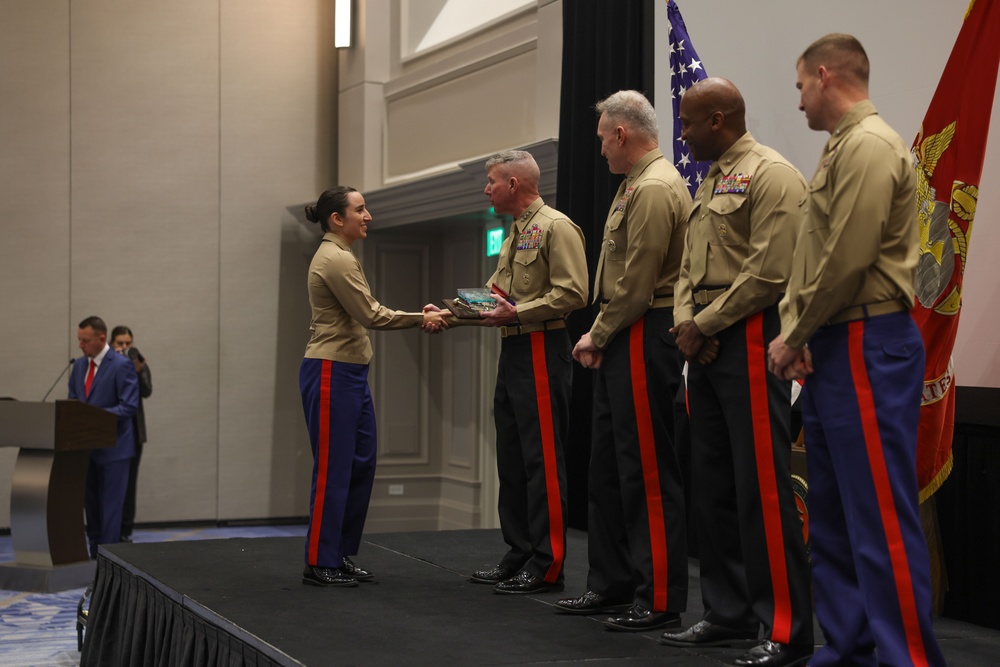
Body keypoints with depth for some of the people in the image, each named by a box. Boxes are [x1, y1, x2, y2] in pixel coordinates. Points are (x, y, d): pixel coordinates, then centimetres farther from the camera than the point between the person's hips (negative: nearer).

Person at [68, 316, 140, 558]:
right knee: (90, 504, 12)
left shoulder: (122, 365, -13)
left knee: (110, 505, -3)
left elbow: (129, 406, -17)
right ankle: (95, 554, 21)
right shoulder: (79, 365, 10)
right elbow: (73, 400, 16)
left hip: (112, 447, -7)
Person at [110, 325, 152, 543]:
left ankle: (125, 531, 7)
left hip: (133, 429, 2)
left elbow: (147, 392, -10)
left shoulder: (140, 364, 4)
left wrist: (138, 370, -27)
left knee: (129, 481, 2)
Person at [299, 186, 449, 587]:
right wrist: (421, 319, -8)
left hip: (352, 373, 10)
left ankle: (342, 556, 20)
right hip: (331, 373, -10)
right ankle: (320, 564, 3)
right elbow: (371, 315, -16)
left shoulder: (339, 256, 17)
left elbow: (363, 316, 15)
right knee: (333, 470, -5)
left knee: (361, 466, 12)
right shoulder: (335, 259, -15)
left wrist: (420, 318, 3)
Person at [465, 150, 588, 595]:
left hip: (542, 352, -10)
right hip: (512, 352, 10)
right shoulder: (514, 234, 21)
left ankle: (547, 566, -4)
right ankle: (519, 555, 20)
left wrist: (517, 312, -19)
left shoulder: (556, 227, -9)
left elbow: (572, 294, -18)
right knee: (512, 459, 12)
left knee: (543, 459, -8)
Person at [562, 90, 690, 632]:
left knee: (648, 469, -6)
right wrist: (599, 337, 10)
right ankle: (611, 585, 23)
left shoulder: (655, 189, -14)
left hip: (644, 338, -11)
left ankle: (660, 599, 1)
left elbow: (636, 283, -20)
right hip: (622, 342, 11)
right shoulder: (636, 185, 19)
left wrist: (597, 336, -10)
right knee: (608, 464, 14)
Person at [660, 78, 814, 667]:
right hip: (706, 346, 10)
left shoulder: (771, 174, -9)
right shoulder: (711, 184, 20)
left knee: (763, 487, -9)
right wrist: (686, 321, 2)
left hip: (750, 340, -10)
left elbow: (769, 272, -18)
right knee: (713, 483, 12)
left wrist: (705, 324, -12)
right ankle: (729, 615, 21)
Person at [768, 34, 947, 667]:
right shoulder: (843, 147, 18)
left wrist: (794, 337, -10)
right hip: (833, 349, 10)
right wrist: (796, 331, 1)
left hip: (866, 347, -10)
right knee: (832, 513, 14)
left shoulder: (868, 145, -13)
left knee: (882, 515, -8)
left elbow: (846, 262, -20)